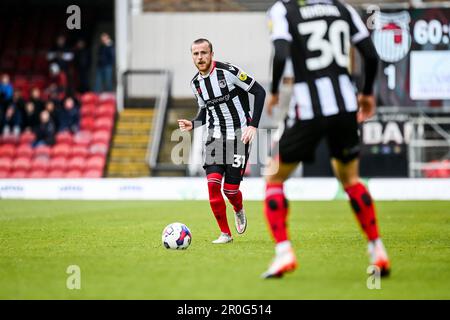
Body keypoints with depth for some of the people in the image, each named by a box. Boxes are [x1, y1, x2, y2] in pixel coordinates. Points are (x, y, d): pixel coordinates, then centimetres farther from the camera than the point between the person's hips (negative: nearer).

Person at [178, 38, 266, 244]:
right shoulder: (196, 83, 6)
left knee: (230, 189, -7)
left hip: (238, 135, -5)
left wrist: (253, 125, -16)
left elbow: (259, 92, -11)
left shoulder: (228, 72, -14)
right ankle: (225, 233, 0)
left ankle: (239, 211, 31)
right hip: (215, 136, 5)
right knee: (213, 184, -14)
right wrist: (192, 124, -2)